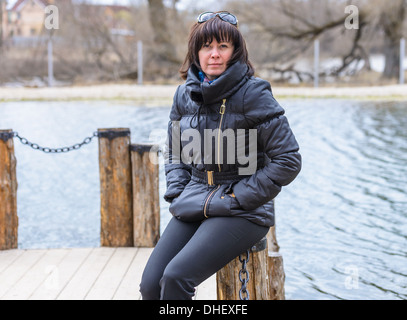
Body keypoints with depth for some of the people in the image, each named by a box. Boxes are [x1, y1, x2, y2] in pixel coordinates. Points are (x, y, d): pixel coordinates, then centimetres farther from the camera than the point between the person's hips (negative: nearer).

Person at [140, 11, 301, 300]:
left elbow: (288, 160, -10)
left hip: (242, 213, -5)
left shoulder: (253, 94, -10)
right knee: (150, 285, -10)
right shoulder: (185, 95, 8)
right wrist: (177, 193, 5)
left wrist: (238, 197, -11)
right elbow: (174, 153, 22)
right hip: (194, 207, 6)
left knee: (175, 277, -24)